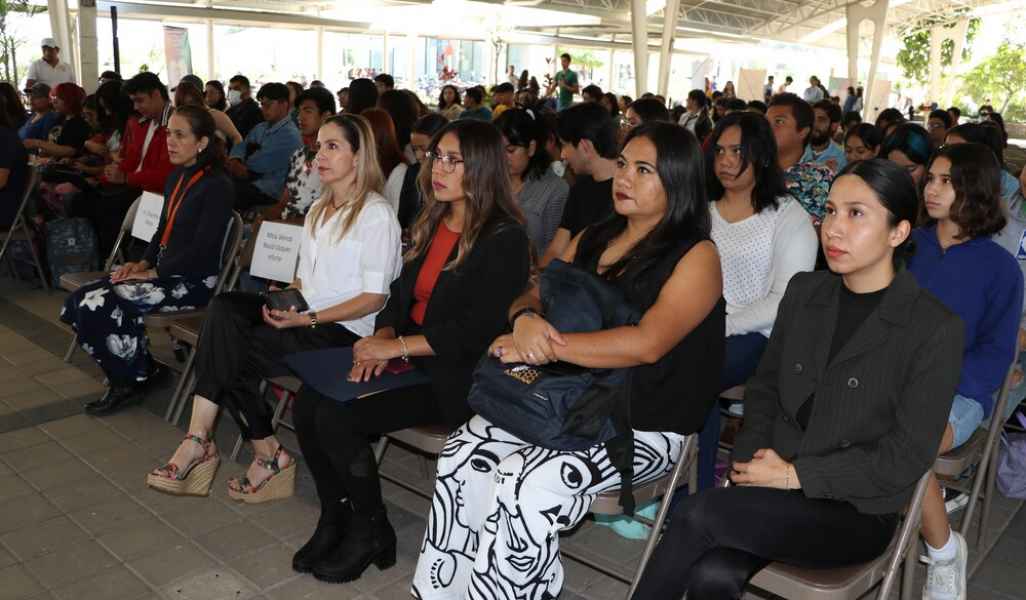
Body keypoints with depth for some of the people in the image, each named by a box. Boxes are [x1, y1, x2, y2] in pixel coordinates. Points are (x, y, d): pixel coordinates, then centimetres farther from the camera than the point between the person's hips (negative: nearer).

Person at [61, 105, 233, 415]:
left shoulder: (217, 185, -14)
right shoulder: (177, 176, 13)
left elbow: (202, 250, -19)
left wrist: (153, 272, -15)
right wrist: (143, 262, 4)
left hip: (195, 280, -8)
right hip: (163, 271, 8)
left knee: (101, 305, -22)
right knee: (79, 302, -6)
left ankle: (131, 379, 1)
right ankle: (138, 365, 7)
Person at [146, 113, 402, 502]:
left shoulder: (377, 214, -6)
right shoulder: (317, 211, 21)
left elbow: (374, 297, -12)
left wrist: (307, 318, -18)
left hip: (343, 329, -7)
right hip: (303, 317, 7)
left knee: (227, 351, -21)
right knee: (223, 308, -21)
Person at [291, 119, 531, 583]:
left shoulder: (504, 240, -12)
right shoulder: (431, 224, 13)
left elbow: (478, 331, -18)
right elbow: (402, 293, 14)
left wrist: (397, 346, -19)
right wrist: (381, 340, -6)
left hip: (454, 375, -7)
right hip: (406, 359, 8)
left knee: (336, 418, -21)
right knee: (308, 403, -11)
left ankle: (371, 532, 3)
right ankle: (335, 517, 9)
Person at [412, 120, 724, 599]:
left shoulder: (696, 256, -7)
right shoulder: (591, 239, 13)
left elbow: (647, 343, -21)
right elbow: (530, 298, 12)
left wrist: (547, 346, -20)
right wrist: (526, 321, -14)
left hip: (641, 425, -6)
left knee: (523, 486, -26)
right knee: (461, 456, -15)